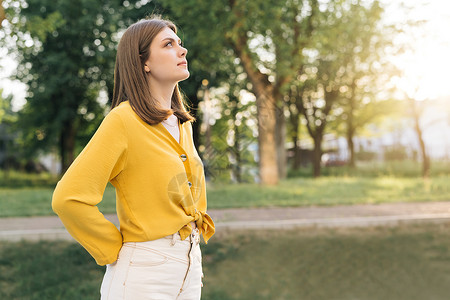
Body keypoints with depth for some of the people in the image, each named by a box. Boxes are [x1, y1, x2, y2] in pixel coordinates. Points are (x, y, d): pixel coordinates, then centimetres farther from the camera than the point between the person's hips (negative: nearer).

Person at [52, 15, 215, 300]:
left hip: (190, 267, 7)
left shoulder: (183, 124, 8)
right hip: (143, 274, -7)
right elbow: (68, 198, -21)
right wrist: (114, 250, -11)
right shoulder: (124, 120, -14)